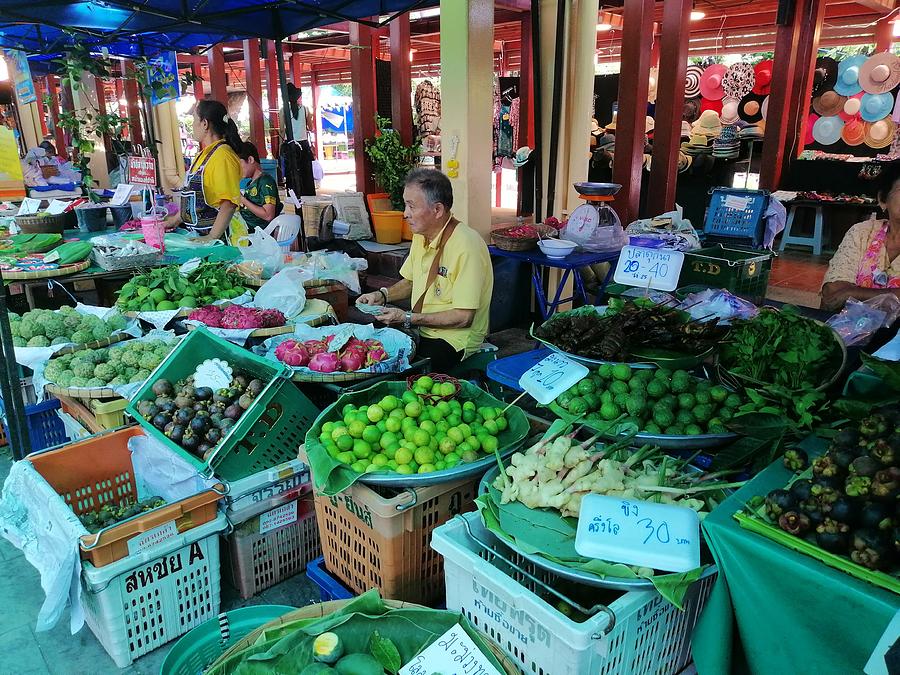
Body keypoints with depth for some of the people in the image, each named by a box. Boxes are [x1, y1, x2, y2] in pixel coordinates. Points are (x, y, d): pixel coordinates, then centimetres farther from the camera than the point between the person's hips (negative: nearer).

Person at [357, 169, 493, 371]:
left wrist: (408, 319, -18)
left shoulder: (467, 246, -21)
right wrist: (382, 295, 4)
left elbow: (463, 317, -21)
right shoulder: (421, 235, 7)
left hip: (454, 338, -8)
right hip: (422, 331, 8)